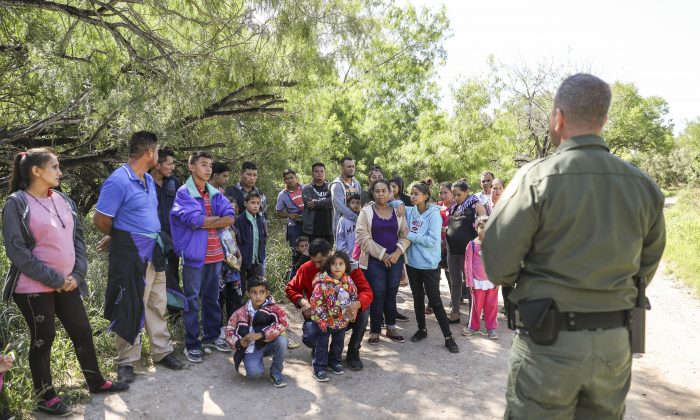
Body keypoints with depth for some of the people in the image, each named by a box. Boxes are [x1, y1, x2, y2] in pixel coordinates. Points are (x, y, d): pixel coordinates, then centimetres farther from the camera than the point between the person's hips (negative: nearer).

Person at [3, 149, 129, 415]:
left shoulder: (64, 201, 8)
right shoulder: (17, 203, -8)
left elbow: (78, 238, 11)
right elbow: (16, 250, -13)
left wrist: (77, 274, -2)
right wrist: (54, 279, -14)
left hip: (67, 284, 5)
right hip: (34, 287, -5)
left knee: (82, 332, 11)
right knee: (43, 339, 6)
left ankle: (95, 382, 29)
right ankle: (45, 396, 24)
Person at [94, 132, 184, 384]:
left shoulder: (149, 180, 9)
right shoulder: (118, 181, -18)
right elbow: (100, 221, -16)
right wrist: (118, 239, 3)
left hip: (153, 252, 8)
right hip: (130, 255, -8)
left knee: (157, 305, 15)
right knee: (130, 308, 4)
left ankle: (162, 352, 28)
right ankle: (126, 361, 20)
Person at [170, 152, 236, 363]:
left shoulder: (216, 193, 9)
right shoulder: (184, 193, -7)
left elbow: (231, 218, -3)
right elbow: (195, 220, -21)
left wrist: (205, 223, -13)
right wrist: (219, 218, -7)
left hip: (215, 254, 6)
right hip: (194, 254, -6)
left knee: (212, 298, 16)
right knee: (192, 301, 3)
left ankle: (212, 336, 30)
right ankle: (192, 344, 14)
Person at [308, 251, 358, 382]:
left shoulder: (348, 282, -6)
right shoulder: (322, 283, -22)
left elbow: (354, 297, 6)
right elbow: (315, 302, -20)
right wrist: (322, 319, -19)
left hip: (342, 320, 5)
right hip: (324, 322, -5)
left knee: (339, 342, 20)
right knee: (322, 344, 5)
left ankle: (335, 361, 39)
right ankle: (319, 367, 16)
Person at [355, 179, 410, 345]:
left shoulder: (397, 211, 8)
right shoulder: (366, 212, -2)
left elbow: (405, 235, 5)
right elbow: (362, 237, -10)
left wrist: (397, 252, -12)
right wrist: (382, 254, -13)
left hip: (395, 260, 3)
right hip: (374, 261, -3)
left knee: (391, 295, 10)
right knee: (378, 295, -1)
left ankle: (391, 328, 23)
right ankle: (375, 331, 12)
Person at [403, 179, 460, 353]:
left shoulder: (434, 214, -14)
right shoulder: (409, 212, -1)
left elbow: (432, 241, -21)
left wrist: (410, 235, -19)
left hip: (429, 265, -5)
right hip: (412, 263, 5)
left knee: (435, 301, -1)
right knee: (417, 298, 17)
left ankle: (448, 337, 10)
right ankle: (421, 329, 35)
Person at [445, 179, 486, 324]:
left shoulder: (475, 205, -5)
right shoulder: (453, 207, 12)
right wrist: (444, 230, 7)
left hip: (467, 250, -6)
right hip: (452, 250, 6)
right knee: (455, 282, 13)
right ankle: (455, 313, 22)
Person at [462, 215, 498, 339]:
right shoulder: (472, 245, -6)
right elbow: (468, 265, -4)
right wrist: (470, 282, -6)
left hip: (492, 281, 2)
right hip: (477, 281, -2)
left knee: (492, 305, 8)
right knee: (476, 305, 9)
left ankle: (491, 328, 21)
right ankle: (474, 326, 25)